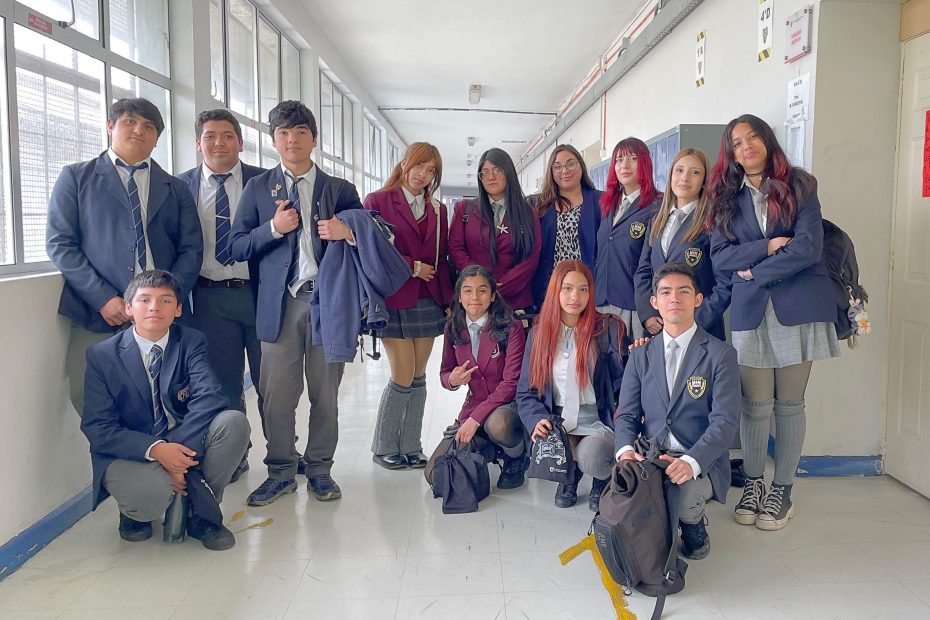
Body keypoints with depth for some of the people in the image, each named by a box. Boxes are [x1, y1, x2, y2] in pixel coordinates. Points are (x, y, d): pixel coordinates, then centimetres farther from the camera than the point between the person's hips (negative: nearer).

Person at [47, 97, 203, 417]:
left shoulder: (176, 189, 16)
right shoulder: (76, 177, 11)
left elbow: (191, 250, 9)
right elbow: (60, 244, 2)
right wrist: (103, 298, -9)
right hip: (98, 315, -1)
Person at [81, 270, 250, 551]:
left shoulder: (191, 342, -4)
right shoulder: (102, 355, -7)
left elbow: (209, 397, -19)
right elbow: (97, 427, -12)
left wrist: (178, 450, -33)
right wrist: (156, 450, -27)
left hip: (185, 444, 3)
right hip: (130, 453, -2)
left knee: (234, 422, -26)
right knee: (151, 495, -35)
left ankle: (201, 512, -5)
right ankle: (135, 511, 6)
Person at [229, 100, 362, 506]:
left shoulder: (340, 190, 12)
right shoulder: (258, 188, 12)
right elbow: (237, 248, 7)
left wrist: (348, 232, -12)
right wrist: (273, 228, -9)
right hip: (279, 301, 0)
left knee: (325, 393, 5)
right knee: (277, 394, 0)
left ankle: (319, 469, 19)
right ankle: (281, 471, 16)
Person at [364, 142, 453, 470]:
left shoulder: (437, 210, 14)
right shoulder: (378, 201, 0)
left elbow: (442, 258, 13)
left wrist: (448, 300, 4)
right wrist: (411, 267, -11)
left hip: (428, 302, 5)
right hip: (394, 301, -5)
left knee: (419, 377, 7)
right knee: (403, 378, -4)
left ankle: (411, 446, 19)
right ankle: (384, 447, 14)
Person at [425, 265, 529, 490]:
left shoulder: (511, 328, -13)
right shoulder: (453, 328, 1)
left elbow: (511, 383, -17)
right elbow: (445, 373, 12)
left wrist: (476, 418, -24)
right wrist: (452, 380, -14)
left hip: (509, 406, -4)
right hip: (474, 405, 5)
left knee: (497, 423, -42)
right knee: (434, 475, -10)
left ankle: (517, 460, -5)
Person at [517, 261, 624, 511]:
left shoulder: (607, 328, -3)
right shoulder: (539, 333, 5)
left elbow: (622, 382, -4)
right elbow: (526, 392, 5)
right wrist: (537, 420, -12)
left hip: (598, 421, -2)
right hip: (557, 422, 3)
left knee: (590, 458, -33)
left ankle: (602, 481, 9)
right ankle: (570, 476, 12)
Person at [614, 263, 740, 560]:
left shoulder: (720, 355, -2)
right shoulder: (641, 355, 11)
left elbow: (724, 422, -11)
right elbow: (627, 414, 7)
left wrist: (691, 462, -29)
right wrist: (625, 450, -16)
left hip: (700, 463, -2)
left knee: (683, 493, -34)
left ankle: (692, 524, 5)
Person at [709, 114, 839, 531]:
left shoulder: (798, 187, 4)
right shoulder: (727, 198, 11)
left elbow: (808, 248, -8)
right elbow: (720, 255, 0)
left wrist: (755, 271, -7)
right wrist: (767, 247, -11)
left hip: (798, 307, -1)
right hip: (750, 310, 1)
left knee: (789, 404, 5)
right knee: (755, 405, 1)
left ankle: (782, 491, 18)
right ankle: (753, 484, 20)